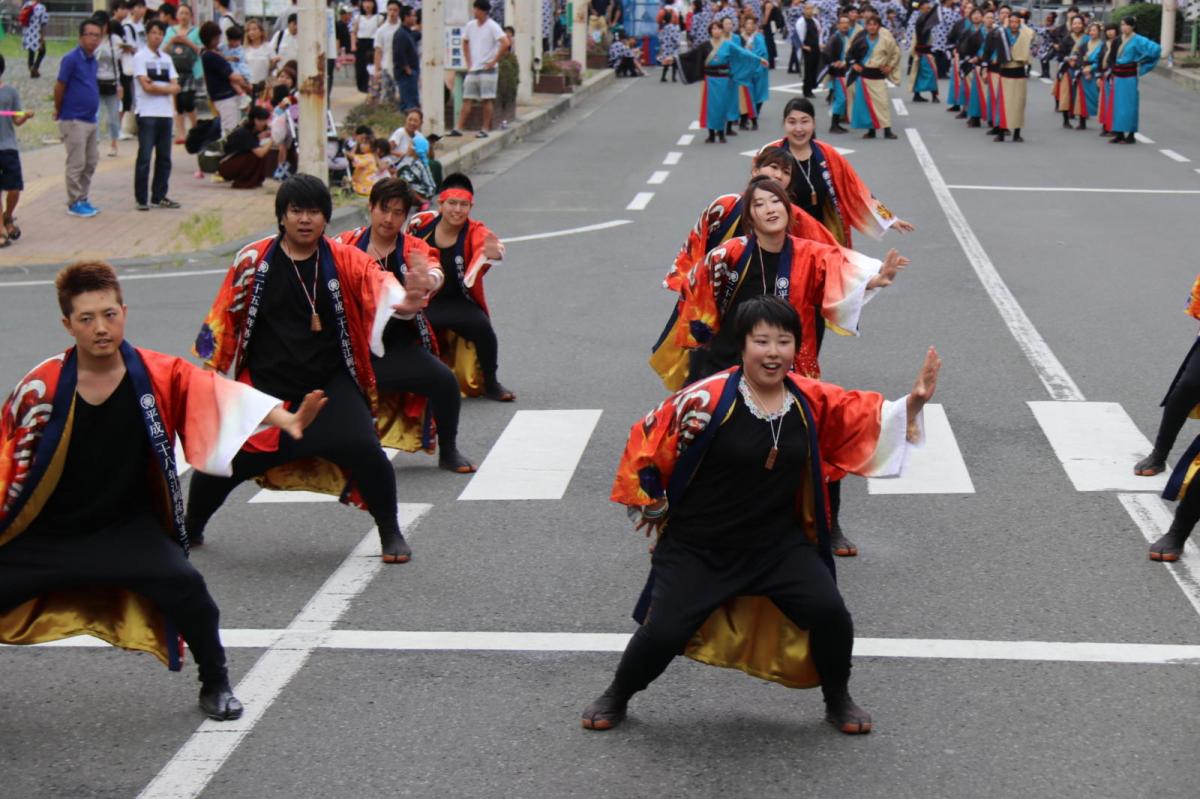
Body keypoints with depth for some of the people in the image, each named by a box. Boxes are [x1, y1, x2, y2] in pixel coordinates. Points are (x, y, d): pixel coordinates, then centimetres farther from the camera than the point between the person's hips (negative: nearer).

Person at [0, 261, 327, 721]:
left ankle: (215, 684, 1)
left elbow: (219, 393, -26)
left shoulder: (157, 376, -13)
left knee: (182, 584, -24)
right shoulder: (41, 387, -14)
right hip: (43, 534, 1)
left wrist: (285, 420, -41)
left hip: (126, 528, -1)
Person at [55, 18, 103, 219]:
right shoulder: (71, 59, -14)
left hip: (91, 119, 8)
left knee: (90, 162, 13)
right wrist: (59, 111, 1)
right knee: (76, 164, -3)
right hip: (74, 120, -8)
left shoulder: (92, 60, 10)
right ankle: (74, 203, 5)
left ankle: (83, 199, 23)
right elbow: (59, 87, -10)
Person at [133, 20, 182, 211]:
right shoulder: (140, 57, -2)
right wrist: (166, 88, -3)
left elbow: (176, 87, 6)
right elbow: (146, 86, -12)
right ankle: (141, 199, -3)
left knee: (164, 158, 7)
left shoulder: (166, 59, 16)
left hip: (165, 113, 6)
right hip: (147, 113, -6)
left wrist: (157, 87, -9)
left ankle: (159, 197, 14)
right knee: (144, 158, -6)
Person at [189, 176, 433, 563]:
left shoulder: (345, 261, -6)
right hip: (265, 384, 1)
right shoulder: (253, 261, -4)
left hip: (330, 385, -1)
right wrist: (210, 368, 11)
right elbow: (224, 317, 6)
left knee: (364, 450, -20)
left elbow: (379, 285, -23)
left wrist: (403, 302, -46)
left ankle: (390, 533, 4)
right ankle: (189, 527, 29)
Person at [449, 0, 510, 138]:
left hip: (487, 70, -6)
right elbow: (465, 43, 24)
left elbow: (506, 44, -18)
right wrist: (468, 61, 13)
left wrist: (494, 61, -15)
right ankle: (459, 129, 3)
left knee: (487, 100, -2)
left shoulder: (492, 27, -9)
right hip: (472, 70, 6)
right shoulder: (470, 25, 8)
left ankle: (485, 129, 3)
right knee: (467, 100, 4)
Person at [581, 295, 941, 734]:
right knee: (662, 633, -12)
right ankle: (616, 697, 21)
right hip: (697, 546, -3)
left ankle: (838, 701, 15)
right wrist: (658, 512, 1)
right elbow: (646, 443, -10)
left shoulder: (812, 401, -5)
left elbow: (868, 416, 7)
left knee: (830, 614, -14)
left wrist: (912, 404, -11)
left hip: (779, 544, 3)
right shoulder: (709, 399, -20)